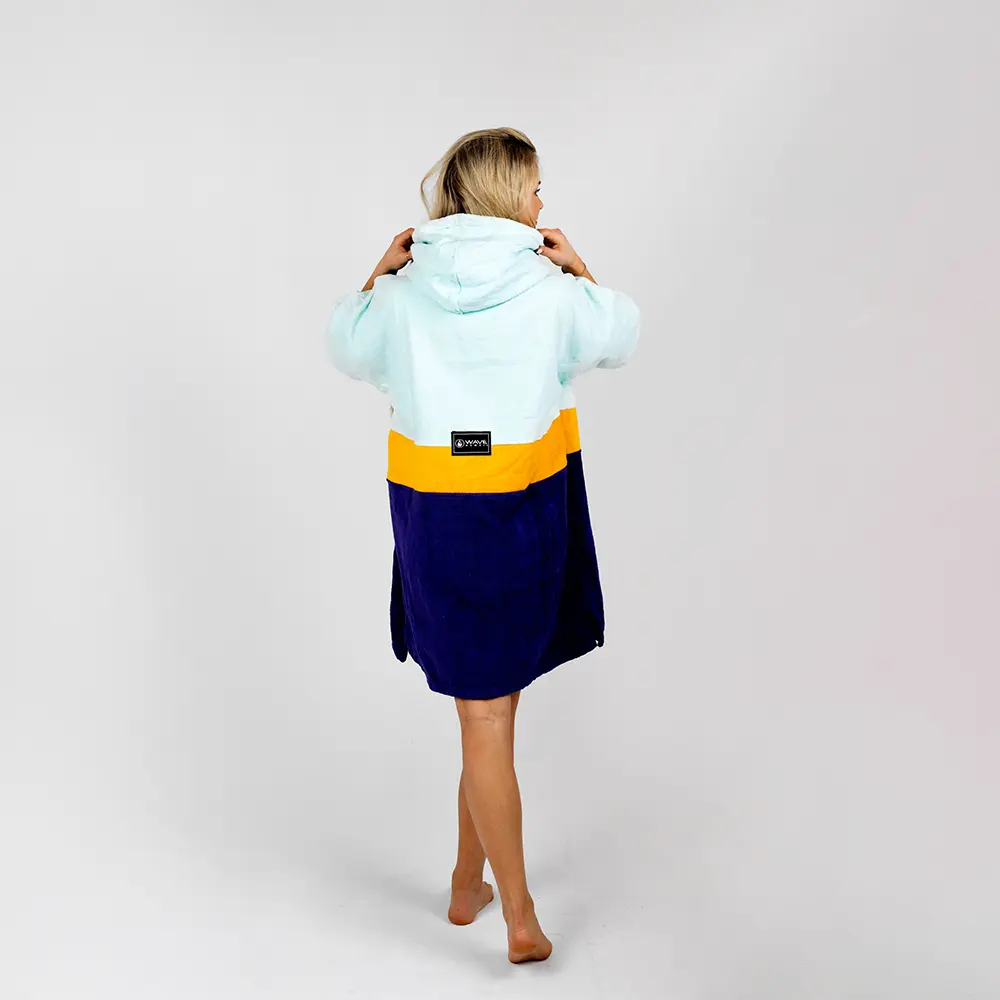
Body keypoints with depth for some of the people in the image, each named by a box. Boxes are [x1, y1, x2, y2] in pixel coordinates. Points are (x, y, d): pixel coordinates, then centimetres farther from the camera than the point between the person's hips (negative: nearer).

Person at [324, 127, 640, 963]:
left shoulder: (404, 294, -3)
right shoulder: (551, 292, -7)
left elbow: (346, 346, 16)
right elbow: (621, 336, 12)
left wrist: (379, 271, 16)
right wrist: (578, 269, 13)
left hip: (434, 516, 1)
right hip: (524, 514, 0)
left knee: (485, 714, 6)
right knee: (492, 705, 17)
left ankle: (519, 916, 11)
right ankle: (470, 883, 29)